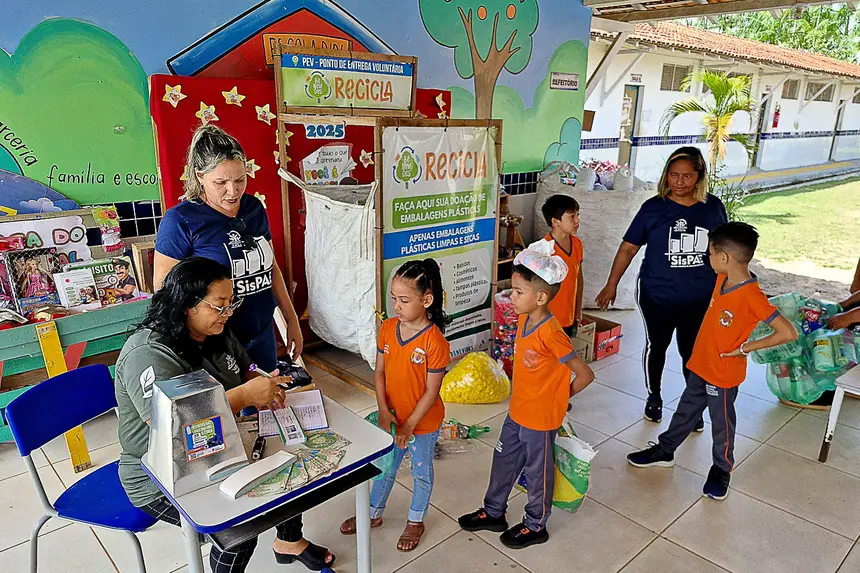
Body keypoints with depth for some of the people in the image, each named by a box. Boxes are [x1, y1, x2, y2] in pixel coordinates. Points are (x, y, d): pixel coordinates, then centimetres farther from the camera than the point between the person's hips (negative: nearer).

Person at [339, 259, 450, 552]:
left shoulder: (435, 342, -26)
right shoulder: (387, 328, -9)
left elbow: (431, 392, -20)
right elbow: (379, 372, -3)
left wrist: (409, 425, -17)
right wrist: (384, 412, -11)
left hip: (423, 423, -5)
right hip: (393, 417, 5)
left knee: (421, 472, 19)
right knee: (385, 467, 24)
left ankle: (415, 522, 42)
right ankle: (373, 514, 47)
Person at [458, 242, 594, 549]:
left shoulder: (551, 334, -29)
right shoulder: (523, 318, -4)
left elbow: (585, 374, -25)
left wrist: (561, 395, -9)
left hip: (540, 418, -8)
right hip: (517, 411, 8)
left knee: (537, 471, 13)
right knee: (504, 460, 22)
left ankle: (536, 526, 37)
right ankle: (494, 512, 43)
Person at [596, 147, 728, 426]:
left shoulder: (713, 207, -3)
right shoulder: (653, 207, -9)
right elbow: (628, 248, -5)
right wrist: (611, 285, -6)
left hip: (700, 298, 1)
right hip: (656, 295, -1)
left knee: (693, 352, 10)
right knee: (656, 346, 16)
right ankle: (654, 397, 38)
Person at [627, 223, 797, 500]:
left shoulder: (752, 296, -28)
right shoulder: (722, 278, -4)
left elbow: (788, 332, -30)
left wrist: (745, 347, -22)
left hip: (724, 374, -7)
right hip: (701, 365, 7)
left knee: (721, 423, 13)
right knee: (686, 410, 22)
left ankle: (722, 470, 36)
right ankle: (665, 450, 39)